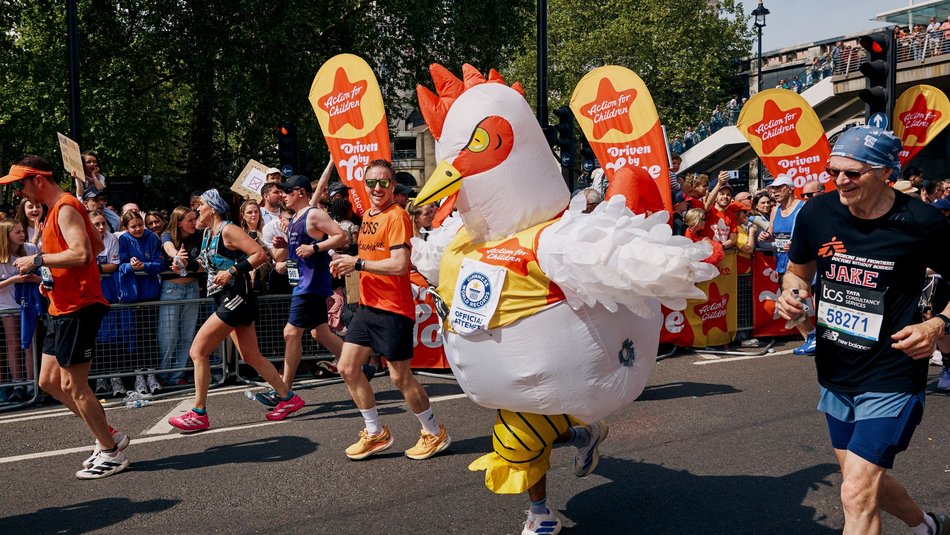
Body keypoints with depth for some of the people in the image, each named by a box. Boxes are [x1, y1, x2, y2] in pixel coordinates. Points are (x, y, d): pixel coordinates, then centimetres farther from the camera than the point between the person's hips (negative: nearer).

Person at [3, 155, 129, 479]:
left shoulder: (65, 208, -14)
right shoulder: (59, 209, 17)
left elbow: (82, 254, -28)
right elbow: (97, 245, 26)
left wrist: (37, 260, -17)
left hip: (77, 309, -11)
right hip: (63, 309, 11)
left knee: (73, 385, -5)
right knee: (49, 381, 14)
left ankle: (112, 454, 7)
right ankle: (108, 436, 20)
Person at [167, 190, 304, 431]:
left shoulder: (228, 230, -12)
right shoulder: (208, 233, 15)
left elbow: (260, 254, -20)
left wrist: (232, 271, -22)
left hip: (236, 298, -10)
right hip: (227, 300, 10)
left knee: (198, 351, -8)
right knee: (251, 356, 10)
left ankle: (199, 414, 0)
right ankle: (289, 398, 18)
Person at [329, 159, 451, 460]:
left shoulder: (397, 216, -13)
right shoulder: (367, 216, 13)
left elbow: (399, 265, -23)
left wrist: (358, 263, -20)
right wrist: (347, 264, 5)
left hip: (393, 309, -9)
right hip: (368, 306, 9)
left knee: (400, 377, 0)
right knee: (347, 368, 7)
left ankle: (435, 434, 20)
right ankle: (376, 434, 22)